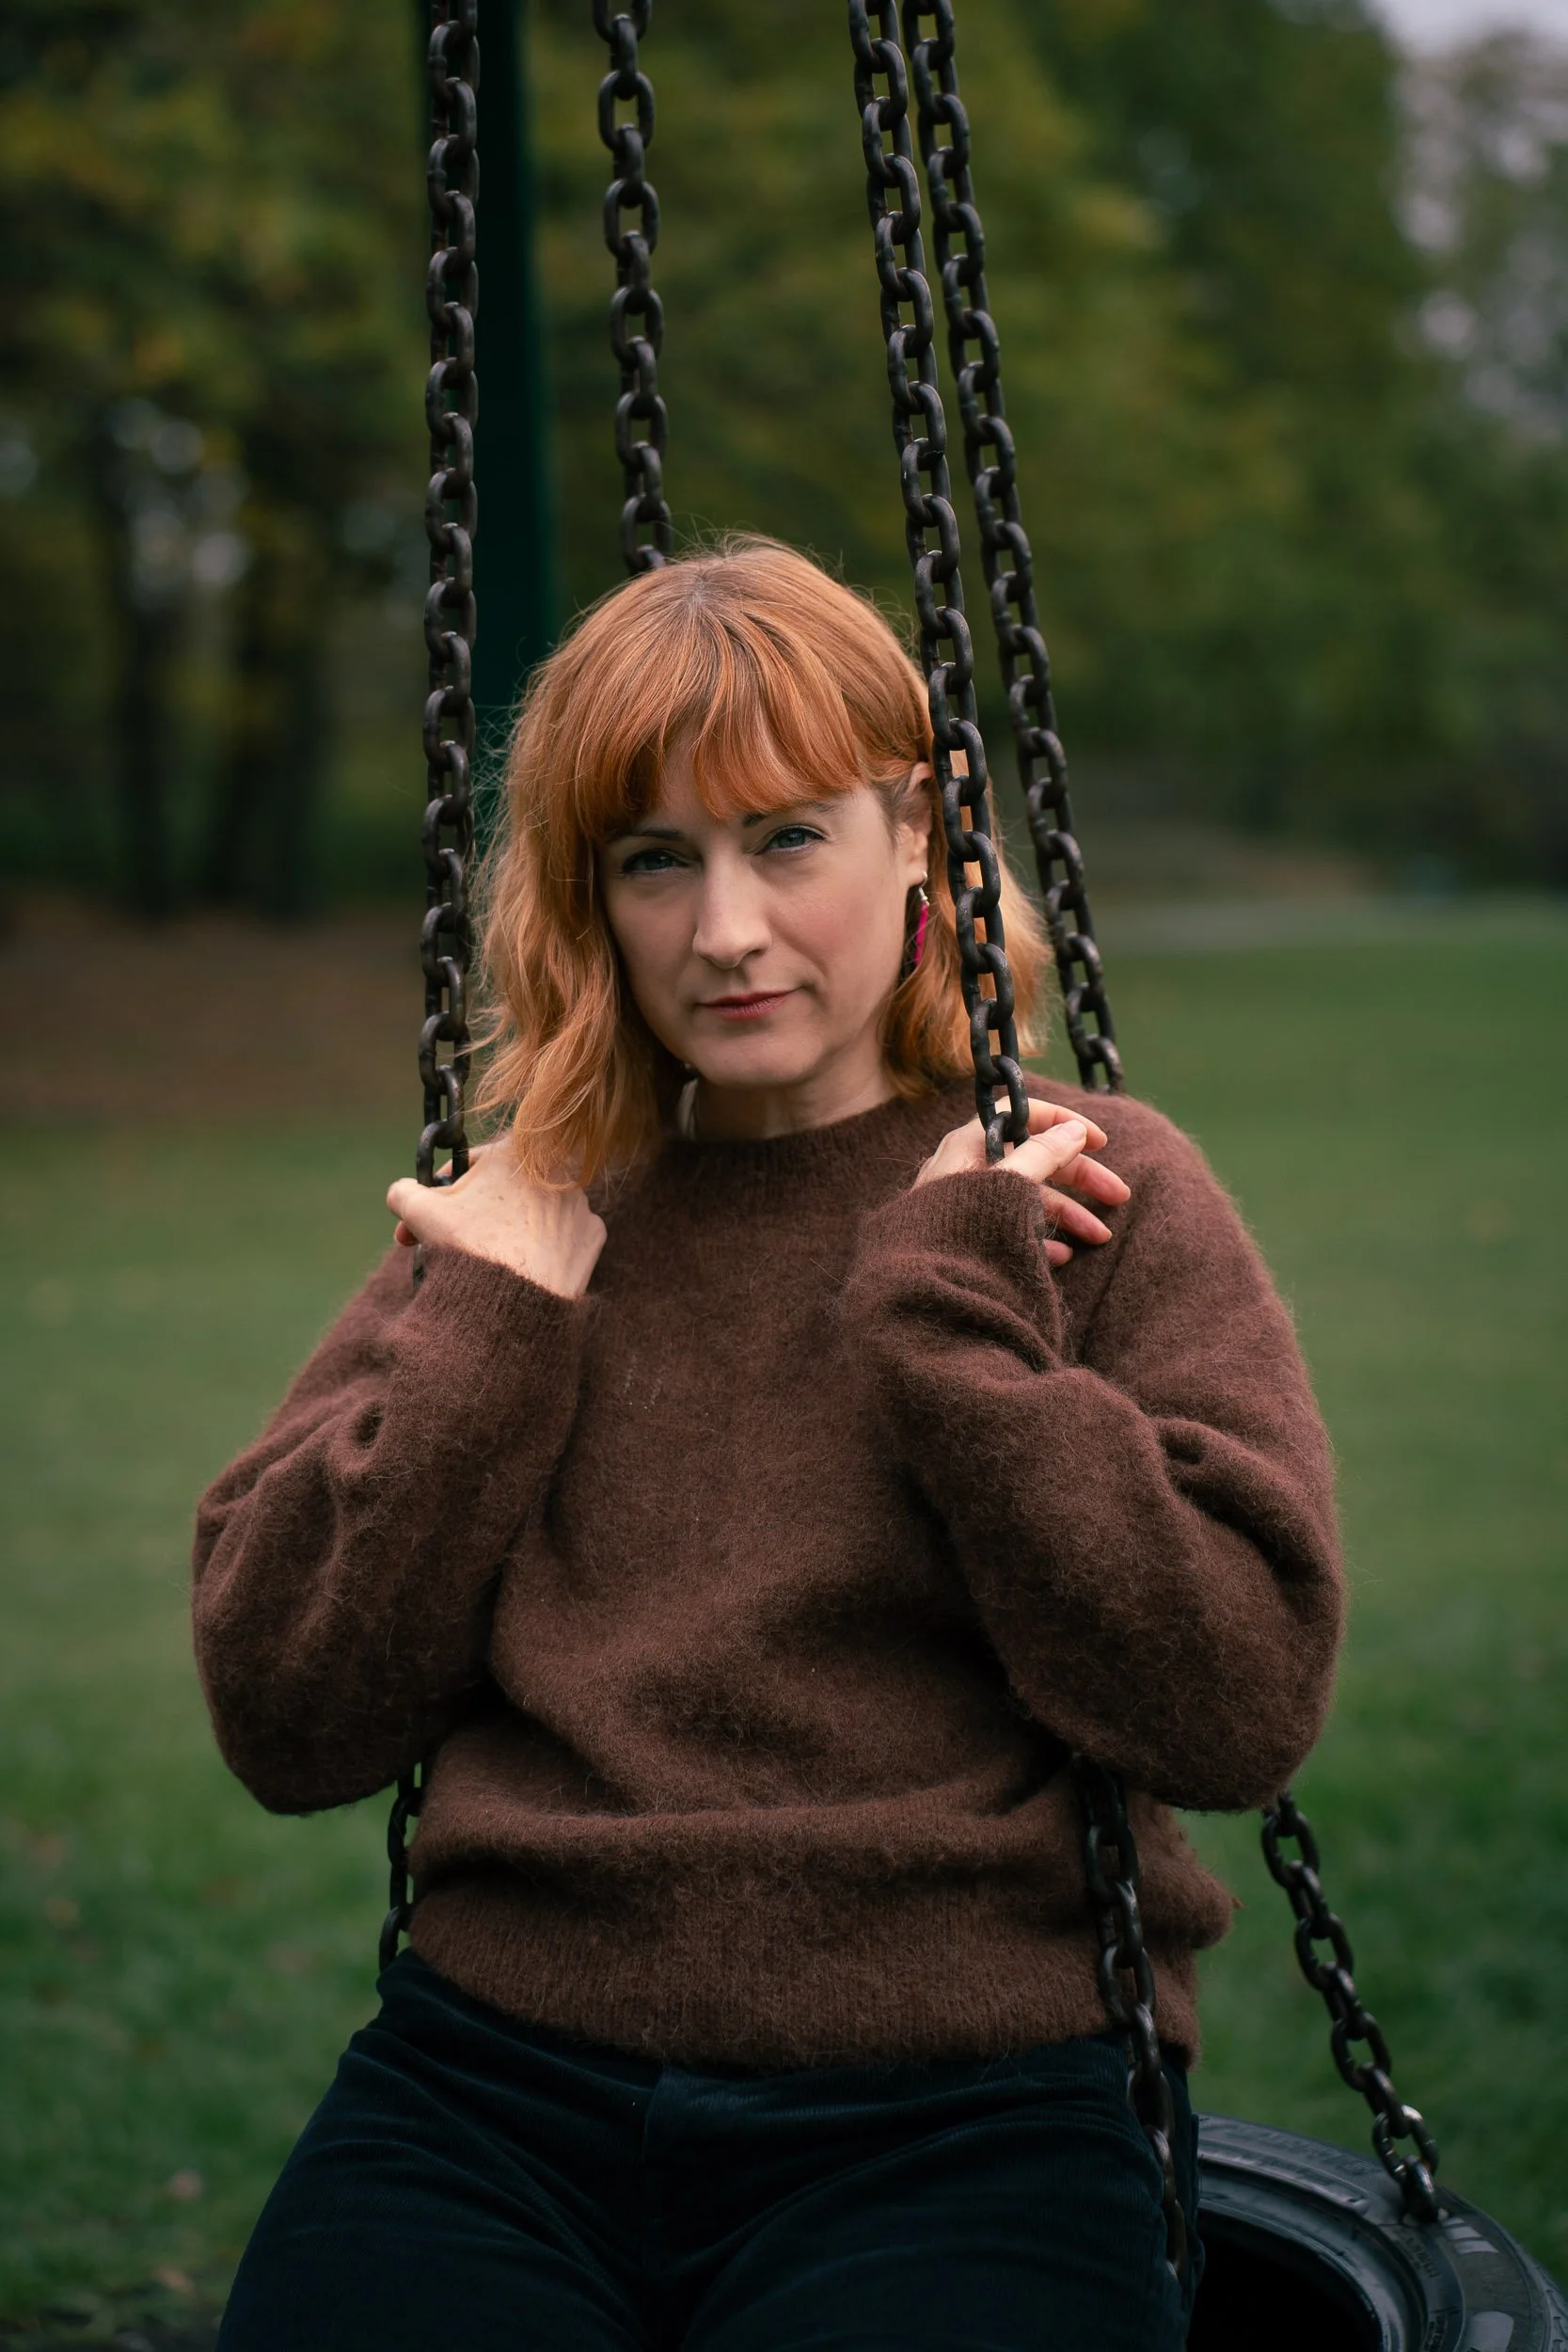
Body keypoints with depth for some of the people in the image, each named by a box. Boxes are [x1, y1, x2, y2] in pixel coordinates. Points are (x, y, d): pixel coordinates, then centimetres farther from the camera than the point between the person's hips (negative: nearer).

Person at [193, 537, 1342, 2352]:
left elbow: (1240, 1707, -7)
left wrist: (955, 1306, -9)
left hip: (964, 2116, -2)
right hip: (492, 2094, 2)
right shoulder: (514, 1229, 13)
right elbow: (285, 1726, 5)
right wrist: (491, 1331, -1)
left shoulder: (1092, 1197, 5)